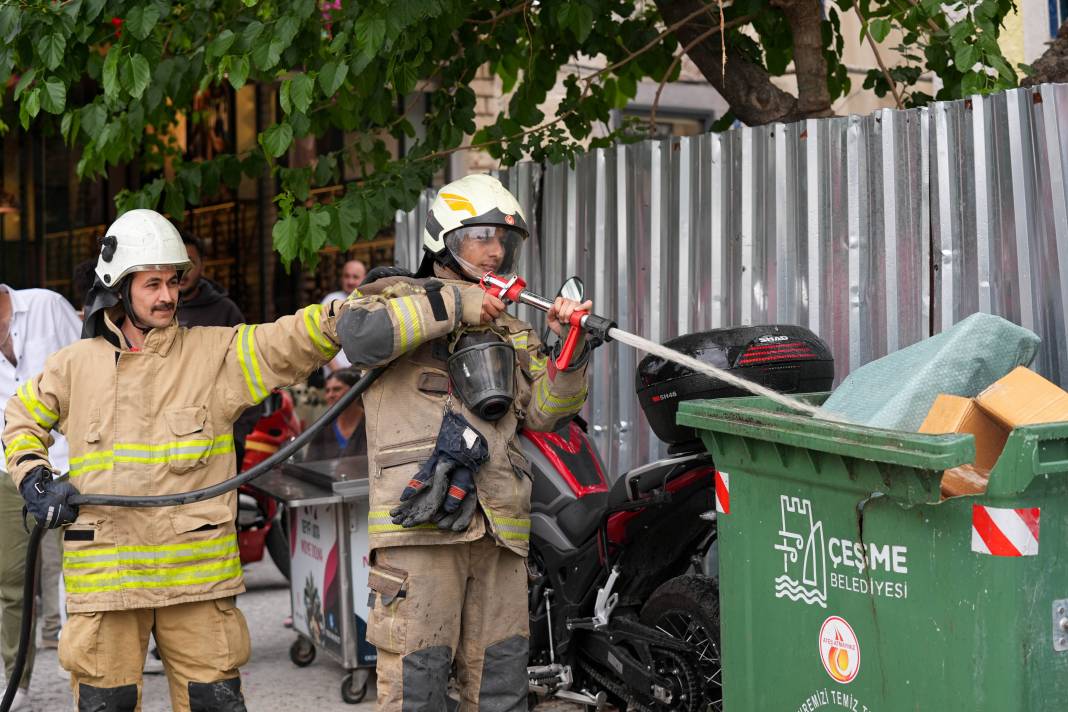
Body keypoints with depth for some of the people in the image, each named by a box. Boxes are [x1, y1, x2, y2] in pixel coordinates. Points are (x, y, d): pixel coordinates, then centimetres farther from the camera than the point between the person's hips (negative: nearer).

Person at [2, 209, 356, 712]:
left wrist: (346, 314, -30)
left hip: (196, 570, -1)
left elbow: (290, 341, -11)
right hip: (105, 571, 1)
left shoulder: (216, 353, 2)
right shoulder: (77, 364, 9)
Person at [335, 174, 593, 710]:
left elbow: (542, 412, 15)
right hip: (419, 522, -6)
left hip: (498, 529, 6)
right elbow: (359, 336, -16)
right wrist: (452, 305, -11)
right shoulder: (396, 295, 8)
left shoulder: (510, 331, 25)